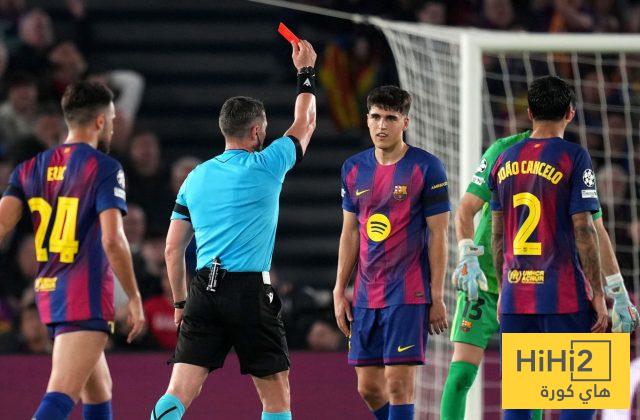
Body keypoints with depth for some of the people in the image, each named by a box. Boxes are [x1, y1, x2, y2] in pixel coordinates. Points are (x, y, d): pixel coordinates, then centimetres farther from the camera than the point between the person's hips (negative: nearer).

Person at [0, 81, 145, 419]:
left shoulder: (31, 169, 10)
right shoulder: (104, 168, -8)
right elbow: (112, 240, -15)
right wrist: (134, 298, -6)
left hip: (48, 291, 7)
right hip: (87, 296, -7)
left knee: (99, 391, 21)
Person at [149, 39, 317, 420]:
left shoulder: (196, 177, 12)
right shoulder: (266, 167, -1)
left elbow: (173, 250, 14)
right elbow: (305, 124, 17)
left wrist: (181, 302, 24)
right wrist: (306, 72, 30)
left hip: (205, 291, 4)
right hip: (250, 291, -4)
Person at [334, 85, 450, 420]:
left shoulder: (427, 168, -6)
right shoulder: (354, 169, 10)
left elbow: (437, 235, -5)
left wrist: (437, 298, -9)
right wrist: (340, 291, 10)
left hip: (408, 293, -6)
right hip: (366, 297, 6)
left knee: (398, 382, -9)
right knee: (368, 387, 6)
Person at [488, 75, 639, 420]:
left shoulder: (505, 160, 8)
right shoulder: (574, 158, -7)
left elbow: (497, 234, 12)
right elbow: (584, 231, -10)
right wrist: (598, 294, -6)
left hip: (515, 295, 5)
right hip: (564, 296, -5)